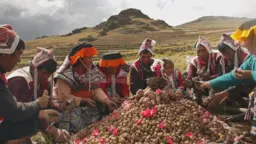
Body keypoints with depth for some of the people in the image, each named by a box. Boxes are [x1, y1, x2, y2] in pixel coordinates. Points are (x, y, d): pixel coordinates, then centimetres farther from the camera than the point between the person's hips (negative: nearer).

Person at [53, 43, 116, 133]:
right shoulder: (66, 74, -16)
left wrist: (107, 101, -20)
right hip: (69, 106, -5)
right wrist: (83, 100, -25)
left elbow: (97, 89, -4)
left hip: (87, 105, 6)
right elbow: (64, 96, -18)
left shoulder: (92, 71, 2)